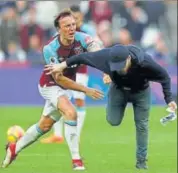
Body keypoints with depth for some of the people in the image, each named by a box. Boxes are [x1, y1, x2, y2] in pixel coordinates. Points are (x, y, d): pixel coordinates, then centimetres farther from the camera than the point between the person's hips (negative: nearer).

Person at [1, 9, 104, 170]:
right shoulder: (50, 49, -29)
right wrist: (86, 90, -29)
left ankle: (14, 148, 39)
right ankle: (76, 160, -23)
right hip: (50, 85, -6)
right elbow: (59, 79, -25)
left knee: (45, 126, 17)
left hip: (66, 87, 6)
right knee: (71, 113, -28)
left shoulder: (81, 39, -20)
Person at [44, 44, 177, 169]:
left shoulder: (144, 62, -41)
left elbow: (165, 77, -25)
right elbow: (84, 57, -22)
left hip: (140, 91, -2)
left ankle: (141, 160, 15)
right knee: (113, 121, -2)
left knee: (142, 125, -1)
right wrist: (63, 65, -14)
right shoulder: (108, 55, -37)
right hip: (118, 88, 2)